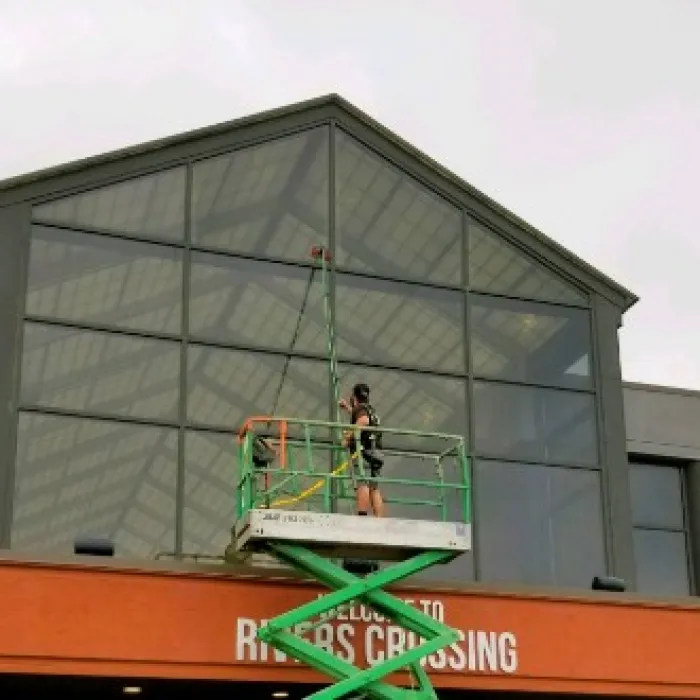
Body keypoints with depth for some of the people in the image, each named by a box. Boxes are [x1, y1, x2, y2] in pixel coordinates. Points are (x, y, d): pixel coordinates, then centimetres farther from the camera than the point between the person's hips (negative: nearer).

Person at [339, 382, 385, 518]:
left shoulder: (360, 408, 1)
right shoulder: (371, 410, 26)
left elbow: (363, 420, -24)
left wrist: (350, 435, -17)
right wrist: (348, 408, 61)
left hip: (365, 452, -8)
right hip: (375, 453, 8)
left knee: (362, 485, -17)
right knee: (374, 489, 4)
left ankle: (362, 516, -29)